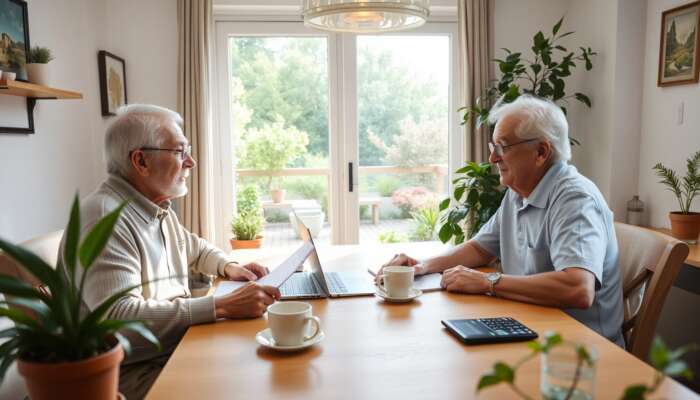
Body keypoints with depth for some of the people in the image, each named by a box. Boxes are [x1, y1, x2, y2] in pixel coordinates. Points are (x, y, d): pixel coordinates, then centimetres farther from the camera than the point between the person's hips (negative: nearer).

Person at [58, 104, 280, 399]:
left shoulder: (160, 209, 10)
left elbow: (194, 248, 29)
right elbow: (120, 317, -29)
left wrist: (228, 267, 8)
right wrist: (223, 307, -32)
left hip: (179, 347, 9)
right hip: (133, 371, -8)